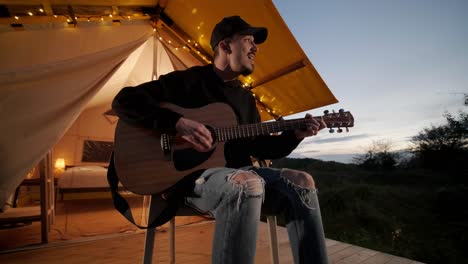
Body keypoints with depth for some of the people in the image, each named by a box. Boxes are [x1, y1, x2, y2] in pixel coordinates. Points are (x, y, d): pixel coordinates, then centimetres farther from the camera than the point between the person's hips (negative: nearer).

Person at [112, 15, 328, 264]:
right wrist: (178, 124, -20)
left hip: (238, 173, 6)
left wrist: (295, 135, 3)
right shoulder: (188, 80, 0)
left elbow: (260, 147, 19)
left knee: (301, 182, -15)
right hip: (192, 175, -6)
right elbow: (123, 101, -6)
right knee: (248, 184, -37)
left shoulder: (246, 98, 19)